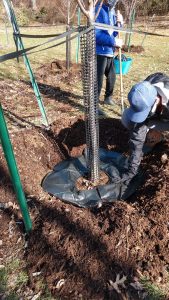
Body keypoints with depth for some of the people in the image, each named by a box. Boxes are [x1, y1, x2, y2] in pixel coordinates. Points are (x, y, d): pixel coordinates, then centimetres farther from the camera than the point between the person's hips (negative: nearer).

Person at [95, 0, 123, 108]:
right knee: (98, 80, -5)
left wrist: (119, 23, -3)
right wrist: (114, 42, -19)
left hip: (110, 52, 8)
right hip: (100, 52, -8)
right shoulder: (98, 11, -13)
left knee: (112, 77, 18)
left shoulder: (112, 11, 12)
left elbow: (113, 33, 16)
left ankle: (108, 97, 38)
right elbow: (96, 35, -22)